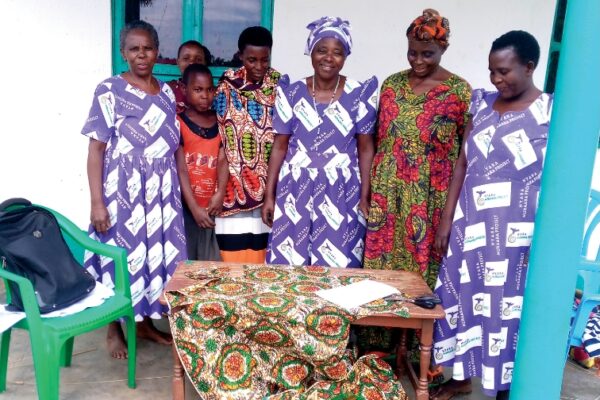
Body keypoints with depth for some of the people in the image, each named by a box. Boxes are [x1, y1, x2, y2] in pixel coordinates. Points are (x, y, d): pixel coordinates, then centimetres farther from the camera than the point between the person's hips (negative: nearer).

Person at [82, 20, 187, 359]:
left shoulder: (167, 93, 9)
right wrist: (97, 201, -15)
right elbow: (96, 149, -9)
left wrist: (181, 191, 10)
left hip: (161, 190, 5)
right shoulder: (109, 91, -6)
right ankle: (115, 330, 22)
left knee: (156, 250, 10)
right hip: (123, 189, -5)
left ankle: (146, 322, 28)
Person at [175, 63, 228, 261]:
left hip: (211, 204, 4)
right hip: (186, 206, -3)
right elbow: (181, 169, -9)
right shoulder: (179, 123, -4)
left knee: (211, 261, 8)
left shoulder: (219, 122, 9)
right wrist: (194, 207, -14)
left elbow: (223, 160, 0)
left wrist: (220, 193, -15)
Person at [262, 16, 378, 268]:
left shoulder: (359, 95, -2)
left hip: (342, 193, -1)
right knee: (288, 263, 5)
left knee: (336, 265, 2)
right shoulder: (292, 93, 1)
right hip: (296, 189, 1)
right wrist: (269, 195, 2)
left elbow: (365, 148, 1)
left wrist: (364, 197, -2)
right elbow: (279, 146, 4)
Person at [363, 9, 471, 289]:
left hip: (430, 196, -3)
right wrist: (370, 187, 9)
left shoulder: (459, 91, -6)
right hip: (387, 191, 4)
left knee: (420, 256, 5)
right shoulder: (392, 83, 6)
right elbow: (378, 138, 11)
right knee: (380, 254, 10)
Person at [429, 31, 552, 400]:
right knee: (464, 298, 13)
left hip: (518, 233, -4)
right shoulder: (484, 105, 6)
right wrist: (447, 220, 4)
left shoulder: (554, 112, -7)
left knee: (508, 307, 6)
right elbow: (462, 165, 7)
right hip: (472, 225, 5)